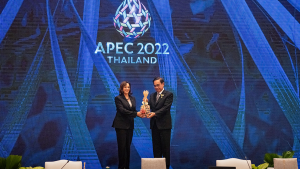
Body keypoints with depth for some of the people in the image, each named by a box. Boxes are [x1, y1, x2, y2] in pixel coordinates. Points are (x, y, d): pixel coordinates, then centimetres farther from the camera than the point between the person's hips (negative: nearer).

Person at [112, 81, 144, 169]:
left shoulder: (132, 98, 14)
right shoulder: (118, 98, -5)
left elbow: (134, 110, 12)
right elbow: (122, 110, -16)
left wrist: (139, 114, -11)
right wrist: (136, 113, -22)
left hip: (130, 125, 5)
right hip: (121, 125, -5)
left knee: (128, 146, 7)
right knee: (122, 146, -3)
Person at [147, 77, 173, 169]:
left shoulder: (168, 94, -4)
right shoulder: (152, 95, 14)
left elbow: (166, 107, -15)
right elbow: (149, 106, 4)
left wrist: (155, 113, -25)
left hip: (164, 124, -5)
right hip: (154, 124, 5)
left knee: (165, 147, 1)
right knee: (156, 147, 9)